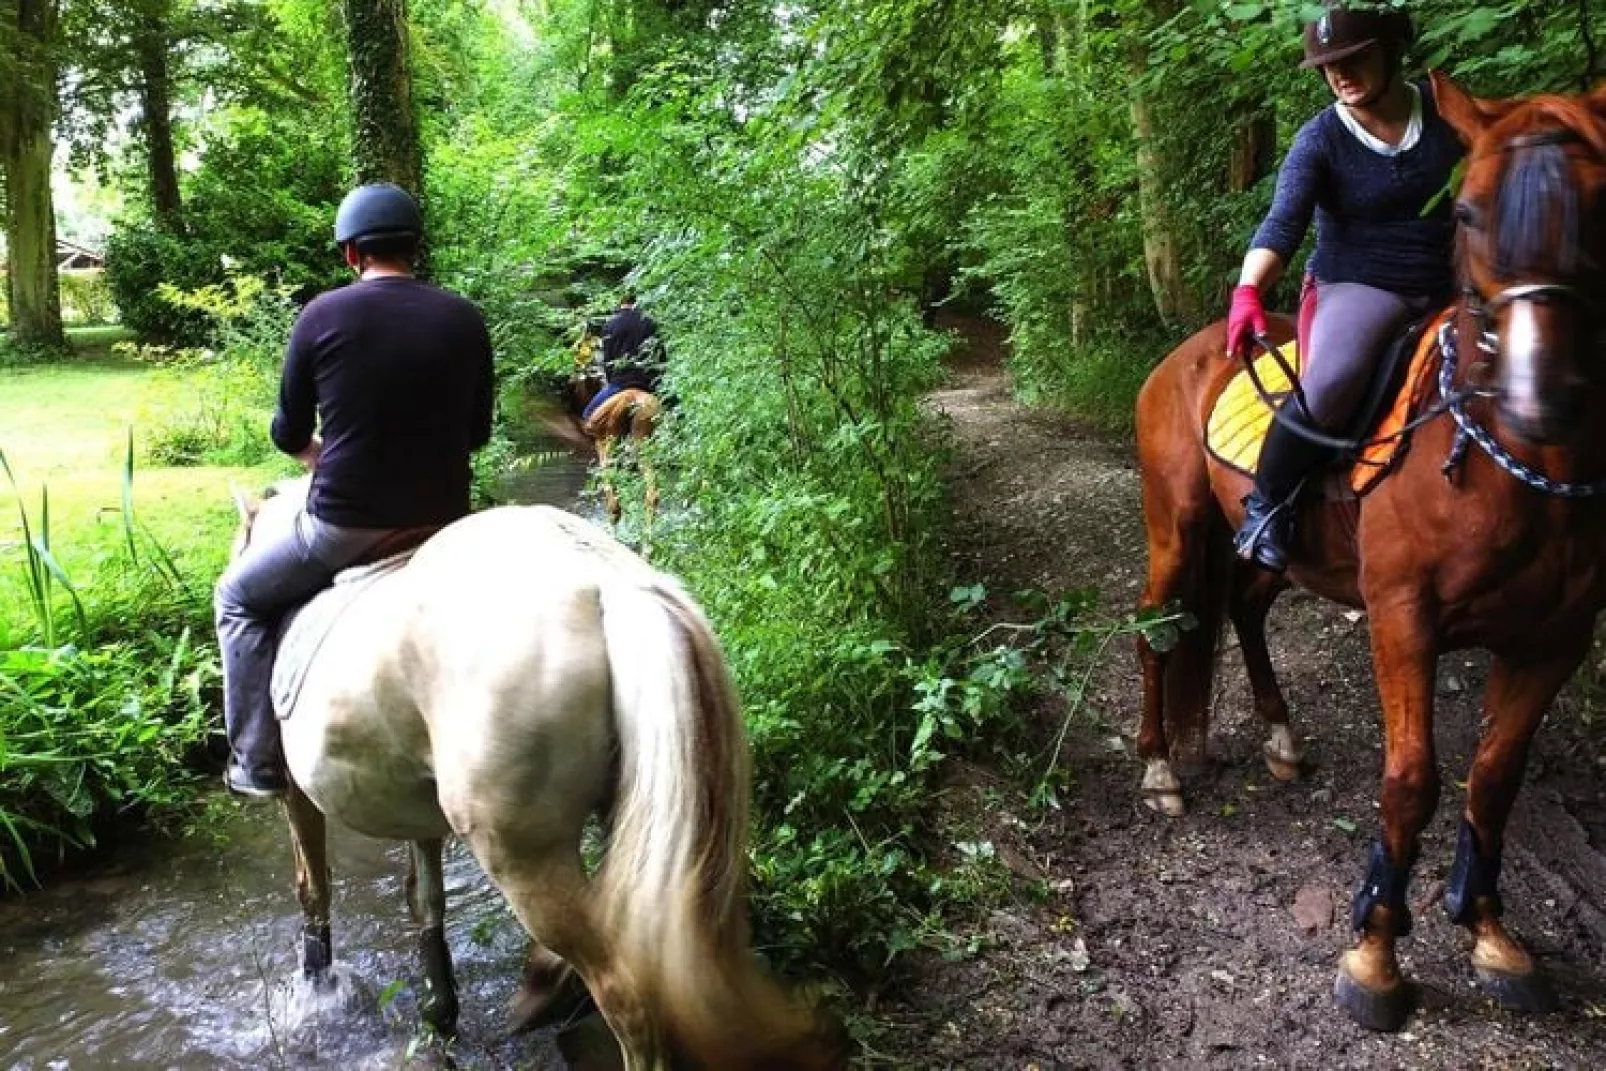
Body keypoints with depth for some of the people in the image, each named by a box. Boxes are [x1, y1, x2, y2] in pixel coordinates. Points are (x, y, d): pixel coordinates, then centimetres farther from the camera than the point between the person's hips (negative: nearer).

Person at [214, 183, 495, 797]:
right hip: (442, 522, 3)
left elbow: (288, 435, 4)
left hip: (344, 526, -2)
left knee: (239, 598, 22)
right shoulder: (464, 320, 0)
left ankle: (257, 763, 21)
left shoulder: (322, 316, -6)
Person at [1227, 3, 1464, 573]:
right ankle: (1266, 504, -17)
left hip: (1448, 288, 5)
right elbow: (1283, 223, -22)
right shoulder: (1320, 140, -8)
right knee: (1332, 382, -35)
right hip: (1356, 287, -5)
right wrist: (1248, 291, -40)